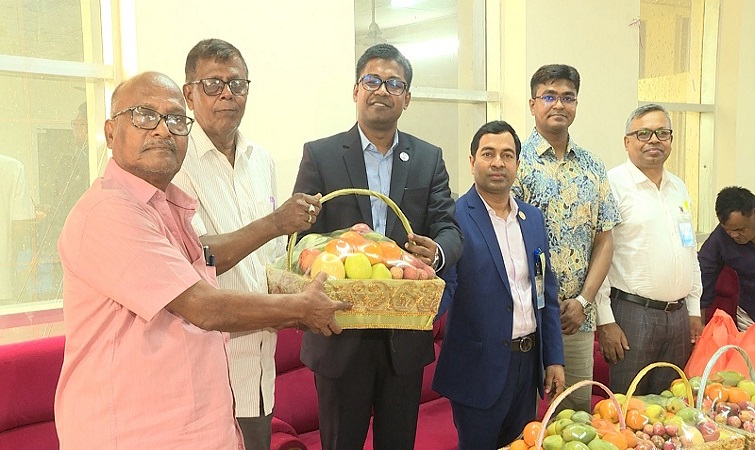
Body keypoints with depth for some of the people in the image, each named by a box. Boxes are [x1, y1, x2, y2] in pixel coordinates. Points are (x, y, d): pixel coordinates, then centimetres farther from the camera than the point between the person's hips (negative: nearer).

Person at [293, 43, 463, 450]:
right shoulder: (320, 155, -2)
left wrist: (437, 252, -25)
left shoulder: (429, 159, 6)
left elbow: (449, 230, -1)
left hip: (406, 335, 3)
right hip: (341, 334, -2)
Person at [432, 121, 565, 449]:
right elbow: (445, 291, -16)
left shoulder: (533, 217, 7)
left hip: (529, 361, 6)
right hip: (479, 368, -6)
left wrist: (554, 359, 8)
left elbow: (546, 293, 11)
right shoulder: (454, 218, -12)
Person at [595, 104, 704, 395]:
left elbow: (691, 253, 20)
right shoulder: (613, 184, -10)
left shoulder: (679, 188, 14)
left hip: (679, 315, 7)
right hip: (632, 314, -7)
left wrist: (694, 311, 17)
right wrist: (605, 321, -16)